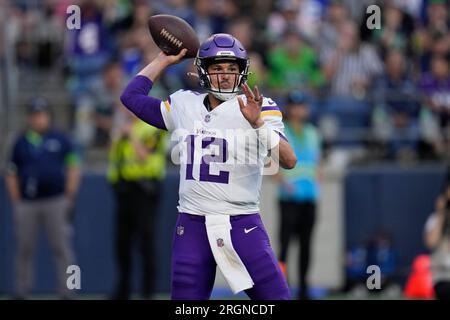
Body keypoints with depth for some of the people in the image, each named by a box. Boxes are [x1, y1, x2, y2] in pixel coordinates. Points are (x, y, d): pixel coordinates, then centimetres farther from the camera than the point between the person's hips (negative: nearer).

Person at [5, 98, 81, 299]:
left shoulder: (60, 139, 8)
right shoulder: (21, 143, 10)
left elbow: (73, 169, 8)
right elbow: (11, 174, 11)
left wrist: (69, 198, 0)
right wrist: (16, 202, 3)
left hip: (55, 202, -1)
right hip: (27, 205, 1)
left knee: (61, 248, -3)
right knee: (24, 250, 4)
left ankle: (66, 292, 0)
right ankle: (21, 293, 11)